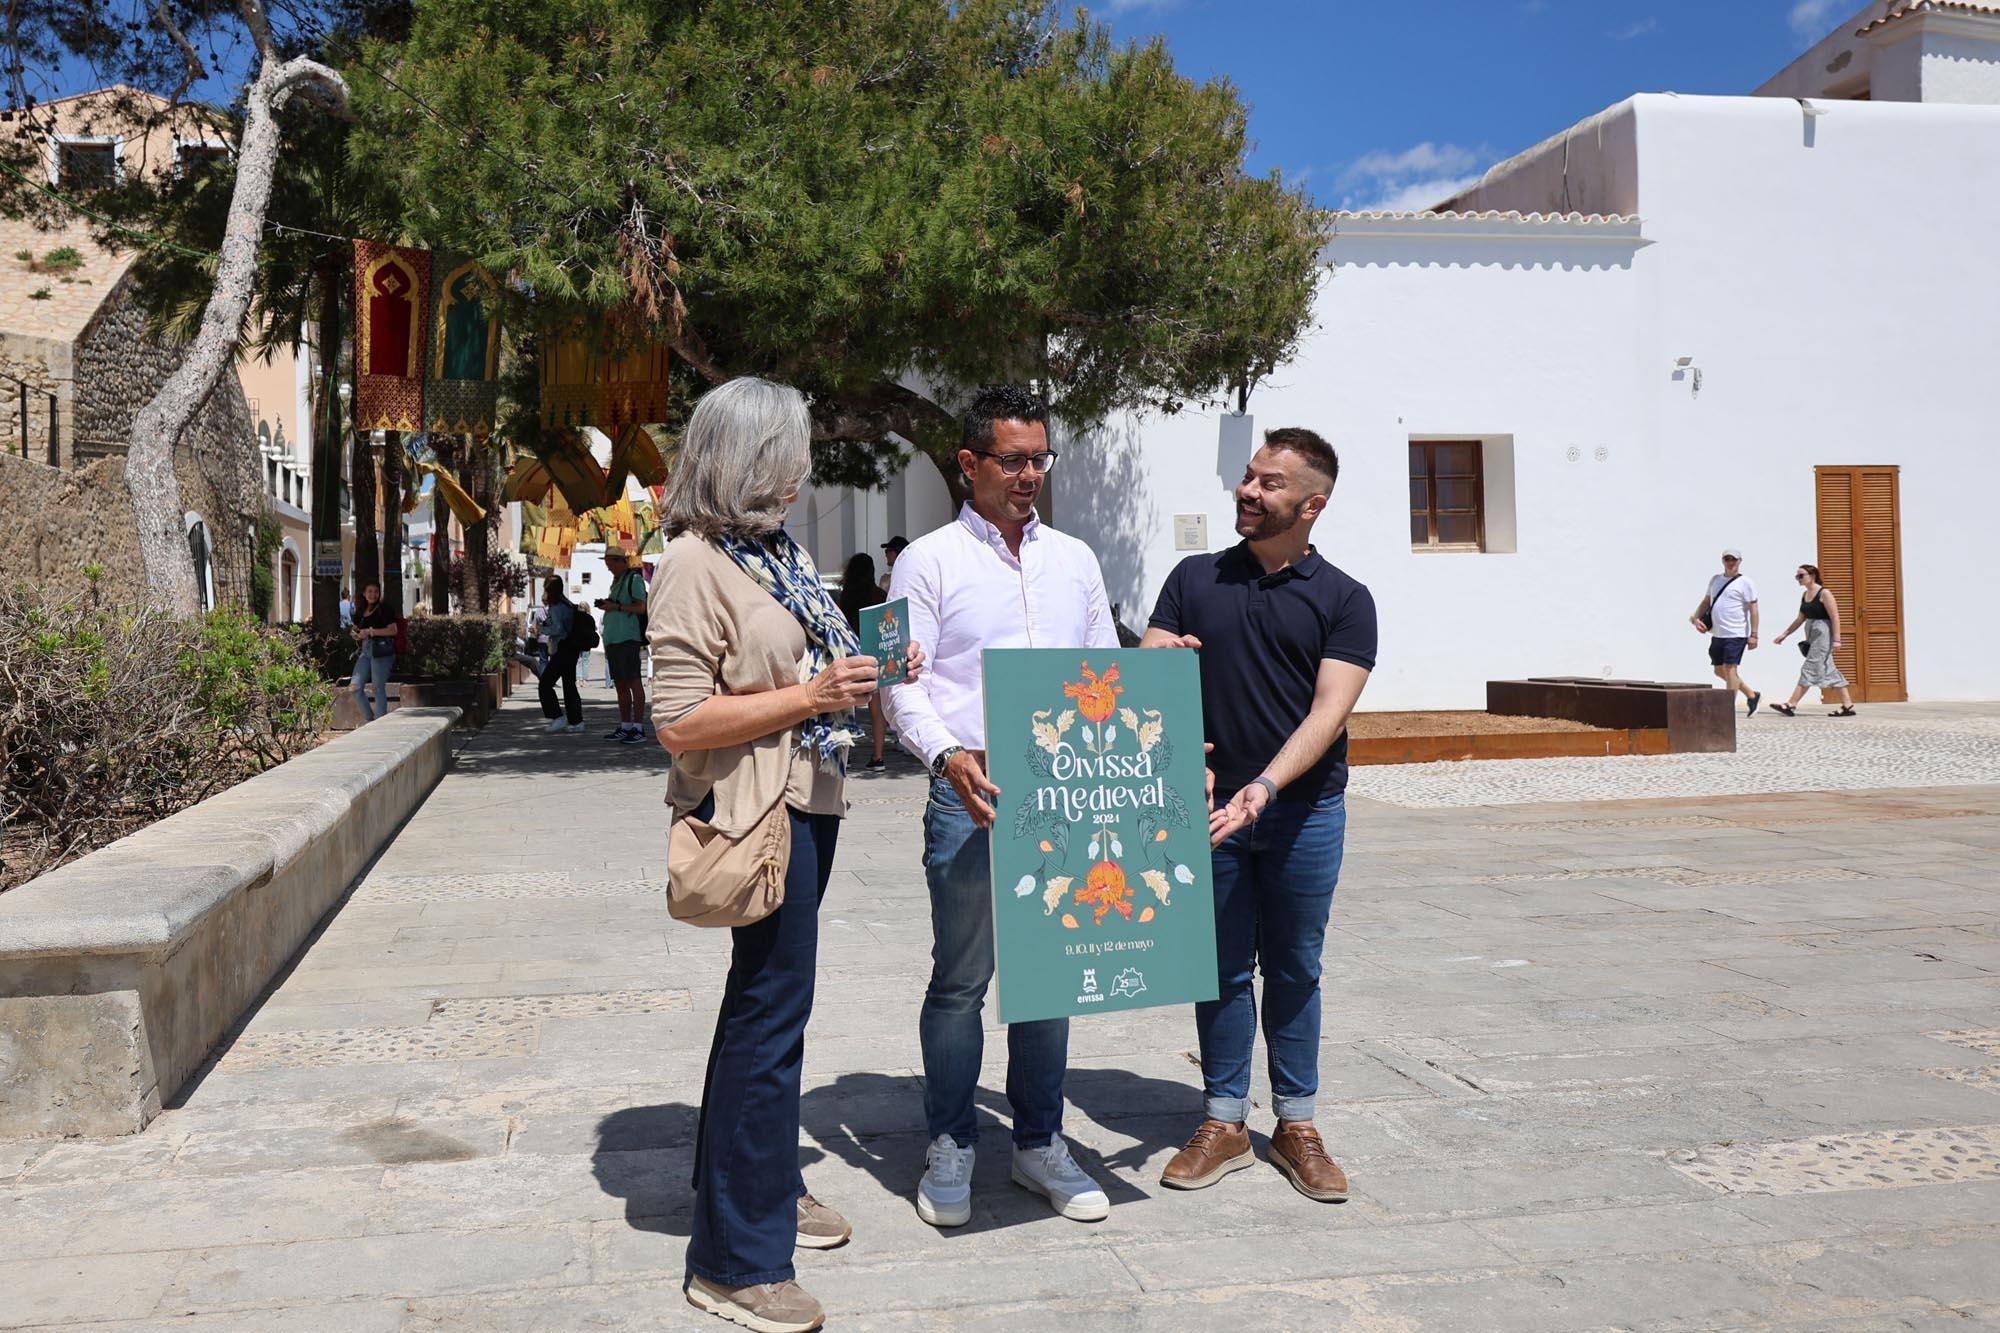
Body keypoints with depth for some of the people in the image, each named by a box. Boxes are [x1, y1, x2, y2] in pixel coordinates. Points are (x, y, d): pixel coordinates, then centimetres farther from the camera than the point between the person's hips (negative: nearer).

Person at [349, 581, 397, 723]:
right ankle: (368, 718, 16)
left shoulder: (384, 609, -3)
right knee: (355, 687, 0)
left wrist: (370, 631, -13)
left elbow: (393, 630, -10)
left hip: (381, 651, -6)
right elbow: (355, 629, 29)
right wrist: (356, 635, 5)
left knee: (379, 688, -3)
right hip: (365, 650, 6)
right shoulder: (360, 612, 16)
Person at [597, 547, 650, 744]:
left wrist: (616, 607, -14)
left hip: (627, 638, -9)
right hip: (612, 638, 9)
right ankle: (625, 727, 16)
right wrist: (606, 605, 11)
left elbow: (641, 608, -14)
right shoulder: (616, 582, 22)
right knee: (620, 684, 11)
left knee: (633, 681, -9)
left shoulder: (634, 579, -5)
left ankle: (639, 728, -9)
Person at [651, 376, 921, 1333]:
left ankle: (760, 1184, 38)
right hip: (753, 808, -9)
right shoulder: (696, 563, -16)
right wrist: (808, 696, -21)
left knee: (766, 999, 20)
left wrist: (866, 672, 7)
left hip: (808, 799, 9)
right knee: (771, 1010, -4)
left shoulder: (779, 550, 10)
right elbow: (680, 722, -21)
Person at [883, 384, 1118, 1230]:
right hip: (970, 795, -4)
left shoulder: (1074, 560, 14)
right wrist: (946, 755, -23)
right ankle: (949, 1150, 18)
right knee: (961, 978, 3)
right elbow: (904, 682, -6)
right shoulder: (931, 559, 1)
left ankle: (1040, 1143, 24)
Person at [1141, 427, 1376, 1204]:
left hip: (1305, 809, -1)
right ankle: (1223, 1122, 20)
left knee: (1294, 969, 9)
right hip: (1210, 805, 1)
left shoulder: (1344, 601, 0)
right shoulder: (1195, 580, 8)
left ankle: (1296, 1125, 22)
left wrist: (1265, 786, -24)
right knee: (1222, 967, 8)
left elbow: (1330, 710, -11)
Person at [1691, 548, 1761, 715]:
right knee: (1719, 671, 11)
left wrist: (1753, 635, -14)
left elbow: (1753, 609, -8)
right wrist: (1695, 618, 3)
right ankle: (1752, 695, 26)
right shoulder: (1715, 579, 15)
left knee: (1730, 668, -10)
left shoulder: (1745, 582, -5)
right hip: (1717, 633, 8)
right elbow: (1706, 602, 22)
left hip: (1736, 634, -8)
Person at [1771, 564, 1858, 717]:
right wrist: (1785, 634, 16)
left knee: (1810, 668, -9)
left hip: (1823, 634, -9)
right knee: (1828, 670, 9)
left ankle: (1791, 705, -12)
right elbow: (1800, 618, 19)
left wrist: (1836, 639, -19)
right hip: (1812, 634, 9)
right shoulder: (1804, 595, 12)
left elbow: (1835, 617, -15)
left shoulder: (1824, 593, -11)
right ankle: (1848, 706, 14)